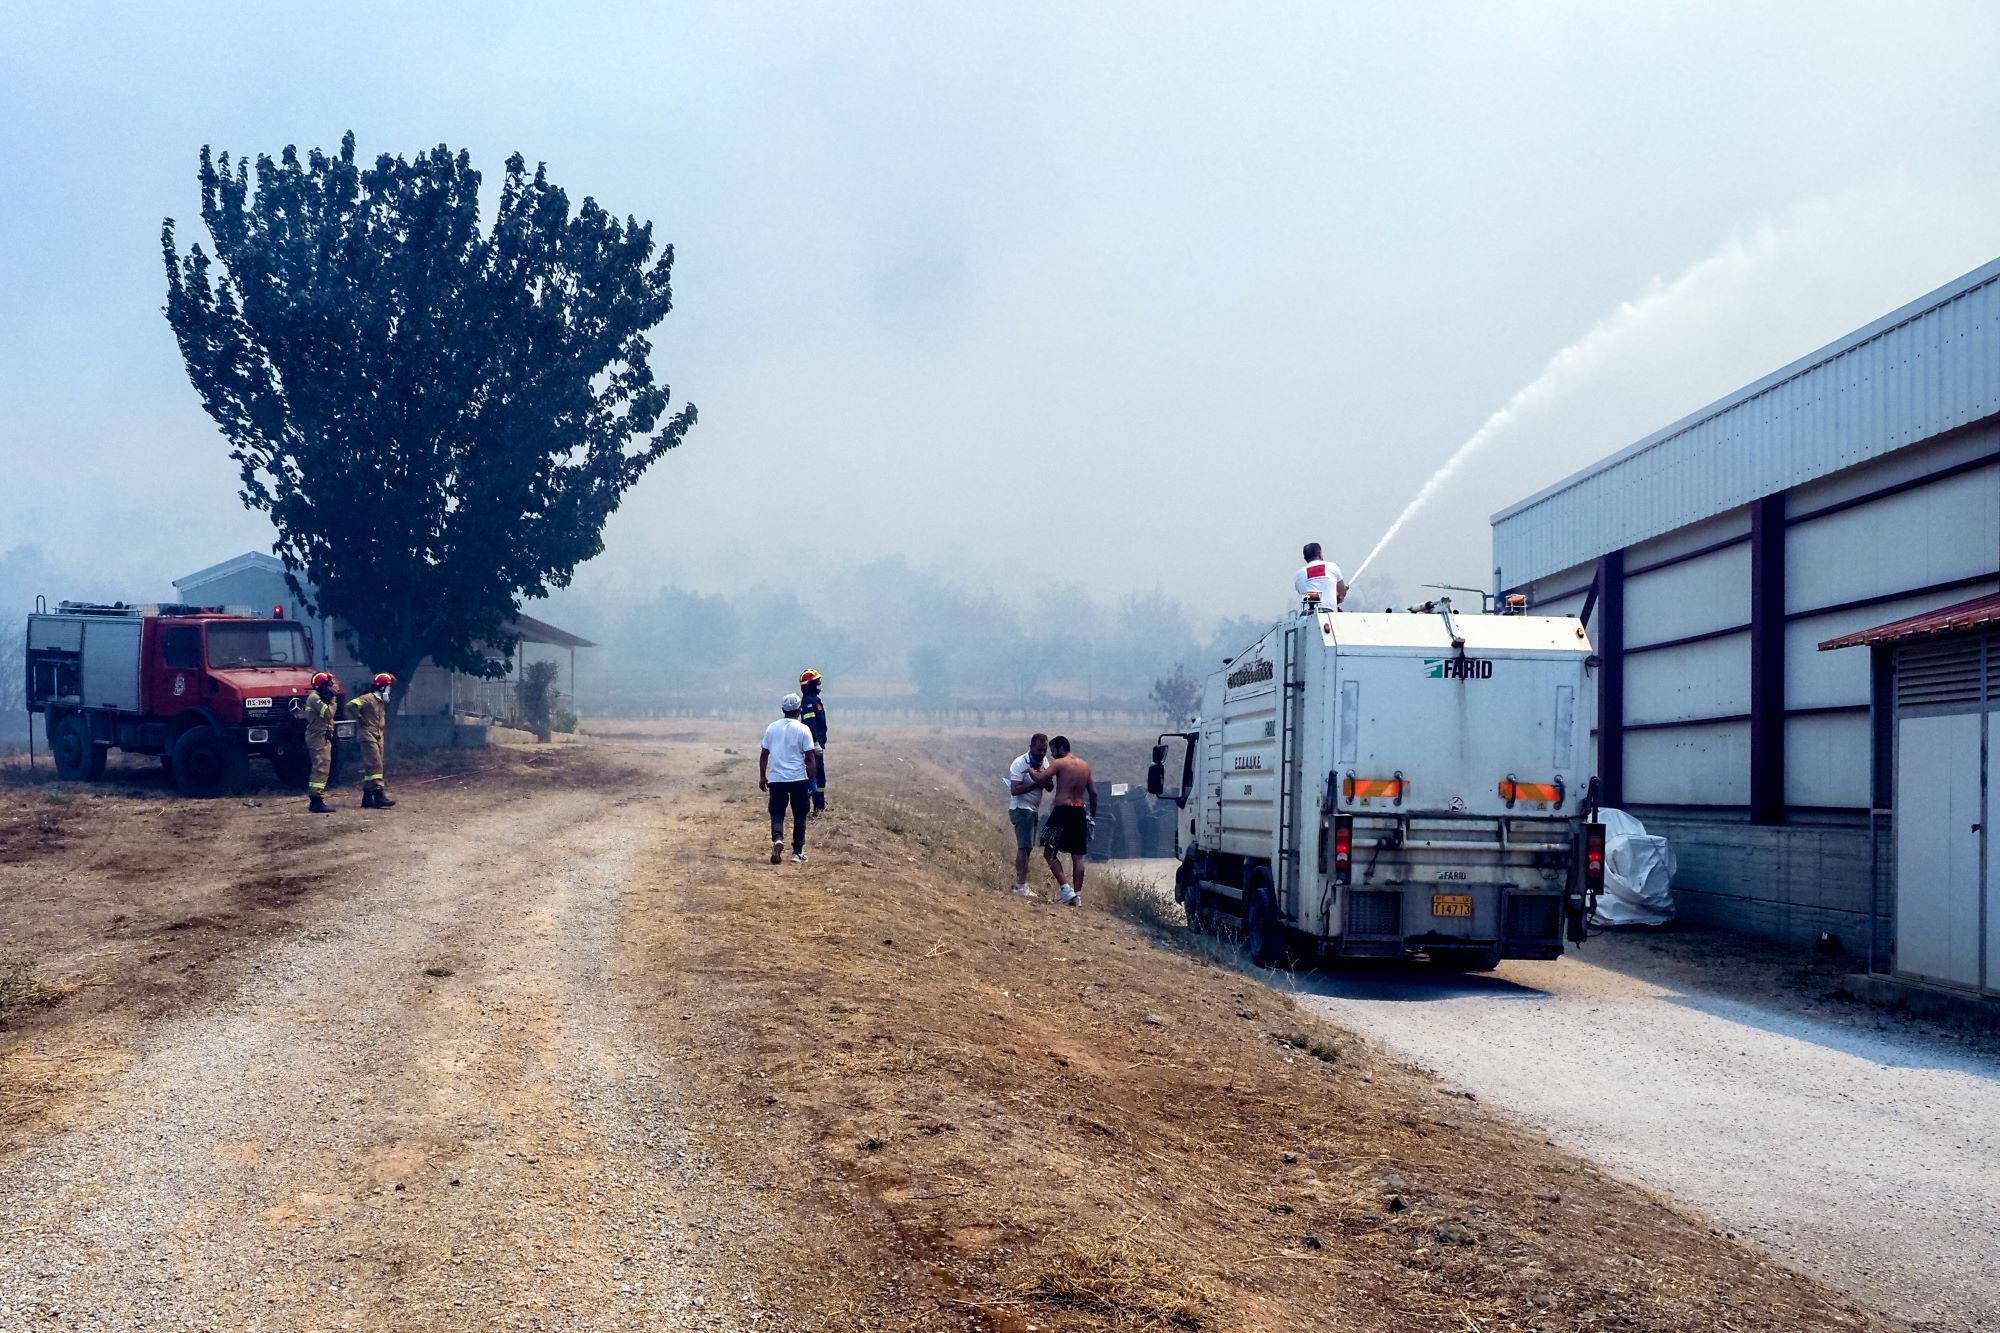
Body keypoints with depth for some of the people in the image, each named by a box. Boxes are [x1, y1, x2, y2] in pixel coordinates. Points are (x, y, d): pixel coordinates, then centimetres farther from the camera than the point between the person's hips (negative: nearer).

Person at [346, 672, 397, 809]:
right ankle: (379, 796, -19)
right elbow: (351, 705, -22)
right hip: (369, 737, -9)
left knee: (369, 768, 10)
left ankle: (367, 798, 12)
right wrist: (360, 720, -14)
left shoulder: (381, 702, 18)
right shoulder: (368, 699, -10)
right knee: (375, 766, -14)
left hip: (378, 738, 9)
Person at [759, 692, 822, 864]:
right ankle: (797, 852, 12)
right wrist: (812, 781, 1)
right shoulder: (802, 729, -5)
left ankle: (777, 839, -24)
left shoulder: (772, 728, 5)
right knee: (799, 816, 11)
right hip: (799, 779, -2)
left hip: (776, 779, 2)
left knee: (777, 813, 4)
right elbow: (810, 758, -7)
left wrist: (762, 777, 18)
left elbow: (764, 754, 9)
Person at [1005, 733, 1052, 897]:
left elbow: (1049, 787, 6)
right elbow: (1014, 790, -22)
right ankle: (1021, 886, -16)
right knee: (1024, 847, -14)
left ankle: (1019, 883, 10)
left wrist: (1046, 782, -16)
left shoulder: (1043, 762, 9)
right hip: (1021, 808, -8)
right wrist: (1037, 784, -25)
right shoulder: (1020, 764, -15)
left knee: (1026, 847, 7)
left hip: (1034, 810, 8)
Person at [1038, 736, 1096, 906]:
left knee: (1049, 852, 2)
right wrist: (1093, 815, 23)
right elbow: (1093, 793, 15)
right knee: (1077, 856, 8)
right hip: (1080, 813, 6)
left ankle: (1065, 888, -10)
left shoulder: (1059, 763, -7)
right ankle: (1077, 895, 8)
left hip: (1063, 812, -6)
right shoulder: (1085, 766, 13)